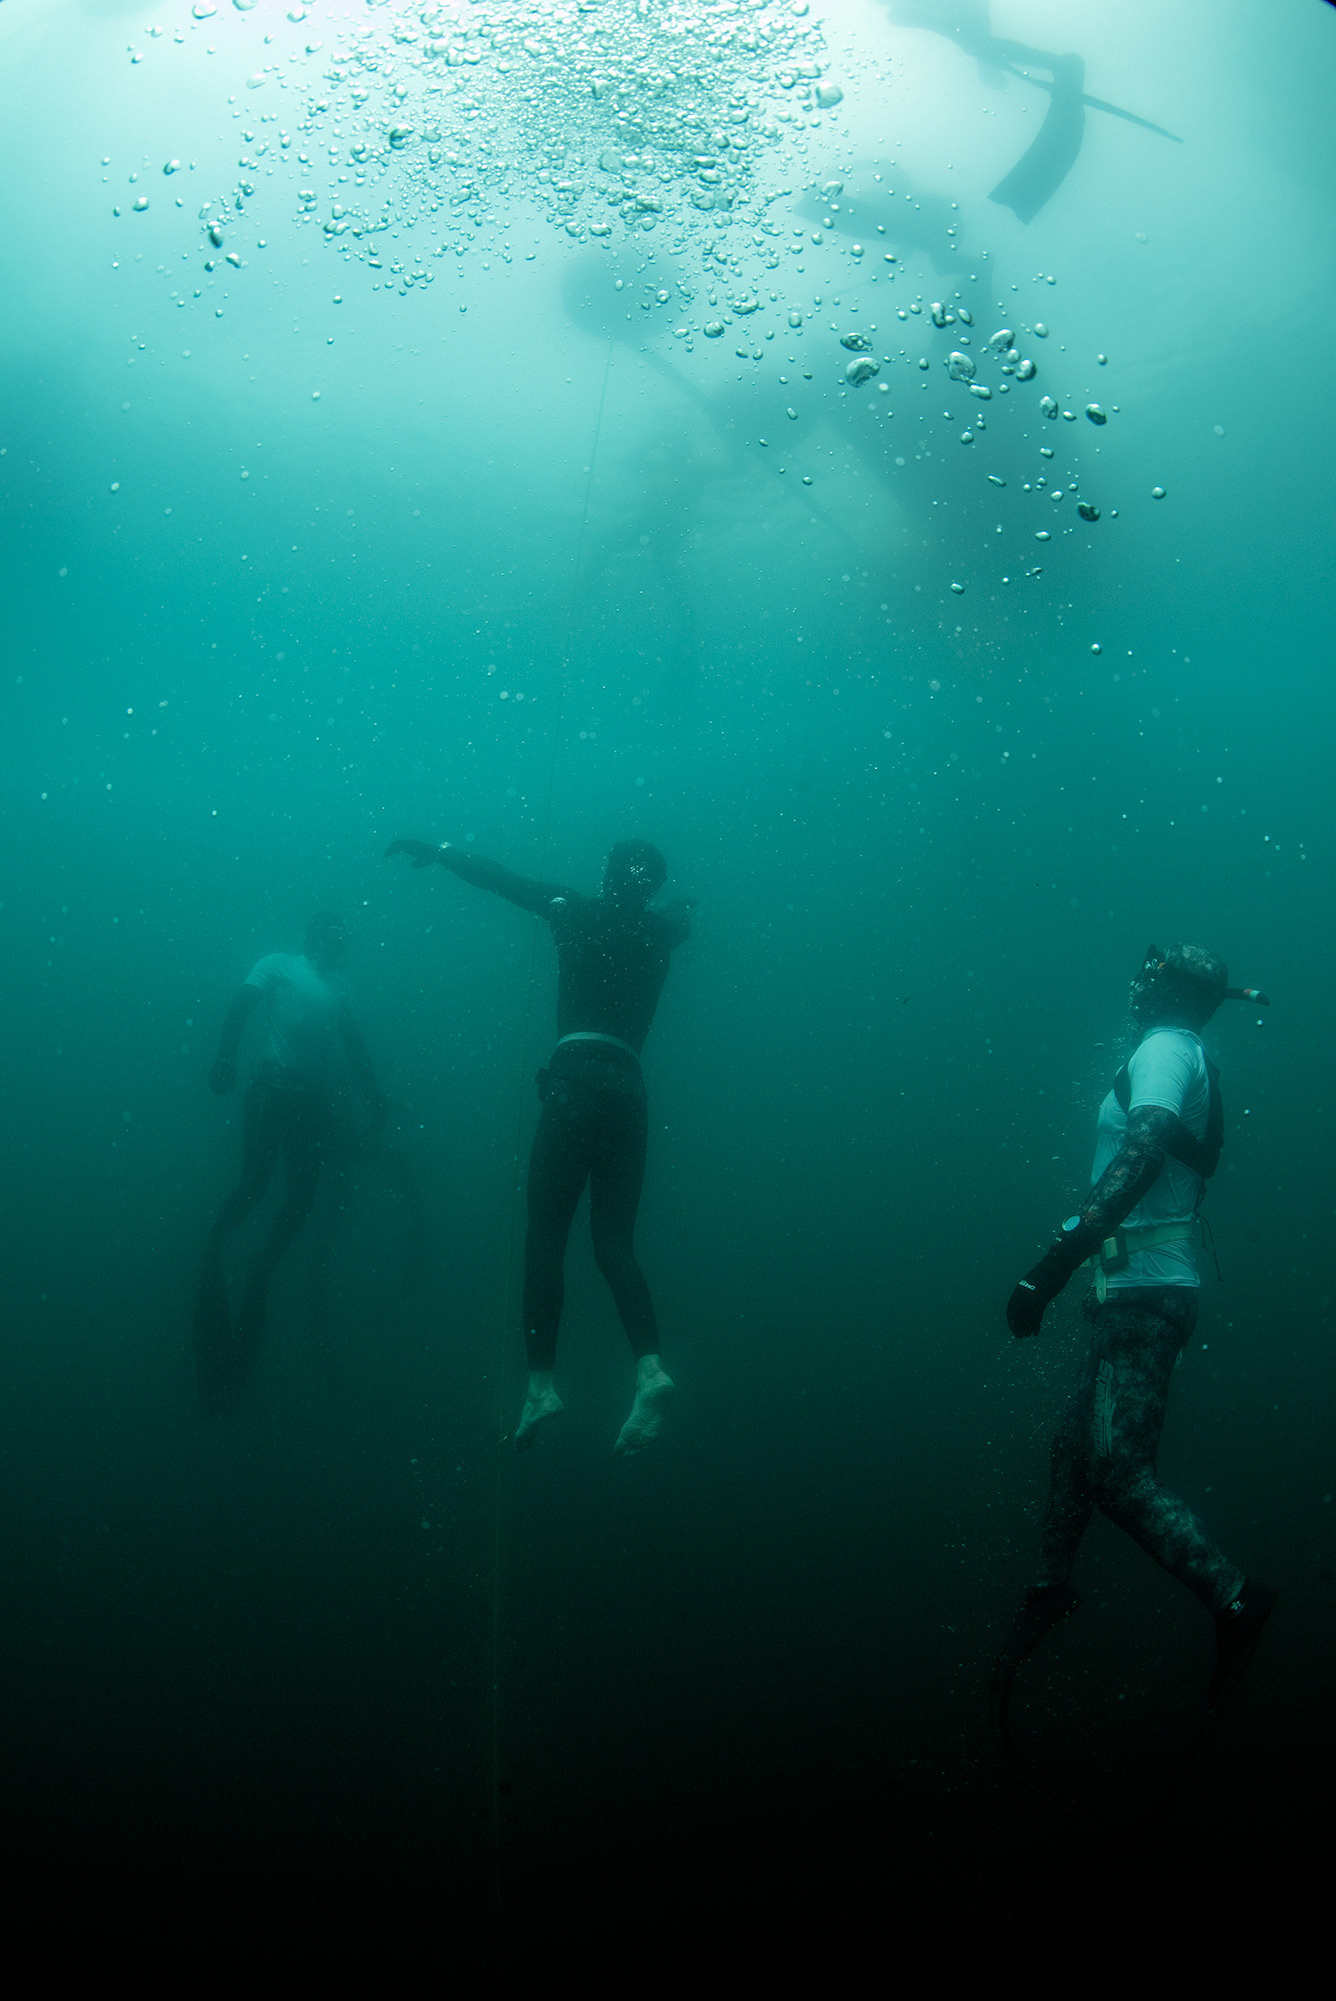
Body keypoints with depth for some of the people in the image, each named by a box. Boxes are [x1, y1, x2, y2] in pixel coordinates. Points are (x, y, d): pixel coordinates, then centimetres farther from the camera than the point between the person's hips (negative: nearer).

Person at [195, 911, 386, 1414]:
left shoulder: (335, 990, 24)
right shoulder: (279, 965, 11)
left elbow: (354, 1046, 19)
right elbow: (242, 1004, -3)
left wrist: (374, 1096, 7)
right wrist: (226, 1057, -17)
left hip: (314, 1101, 5)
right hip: (275, 1086, -5)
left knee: (303, 1192, 5)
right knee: (255, 1180, -11)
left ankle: (259, 1271, 4)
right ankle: (213, 1249, -1)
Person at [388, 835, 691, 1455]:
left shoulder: (582, 912, 6)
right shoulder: (661, 931, 16)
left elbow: (502, 880, 10)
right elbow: (682, 909, 41)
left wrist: (437, 851, 21)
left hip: (579, 1079, -5)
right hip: (629, 1090, 5)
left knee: (545, 1235, -4)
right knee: (614, 1244, 4)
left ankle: (541, 1381, -10)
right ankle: (649, 1366, -16)